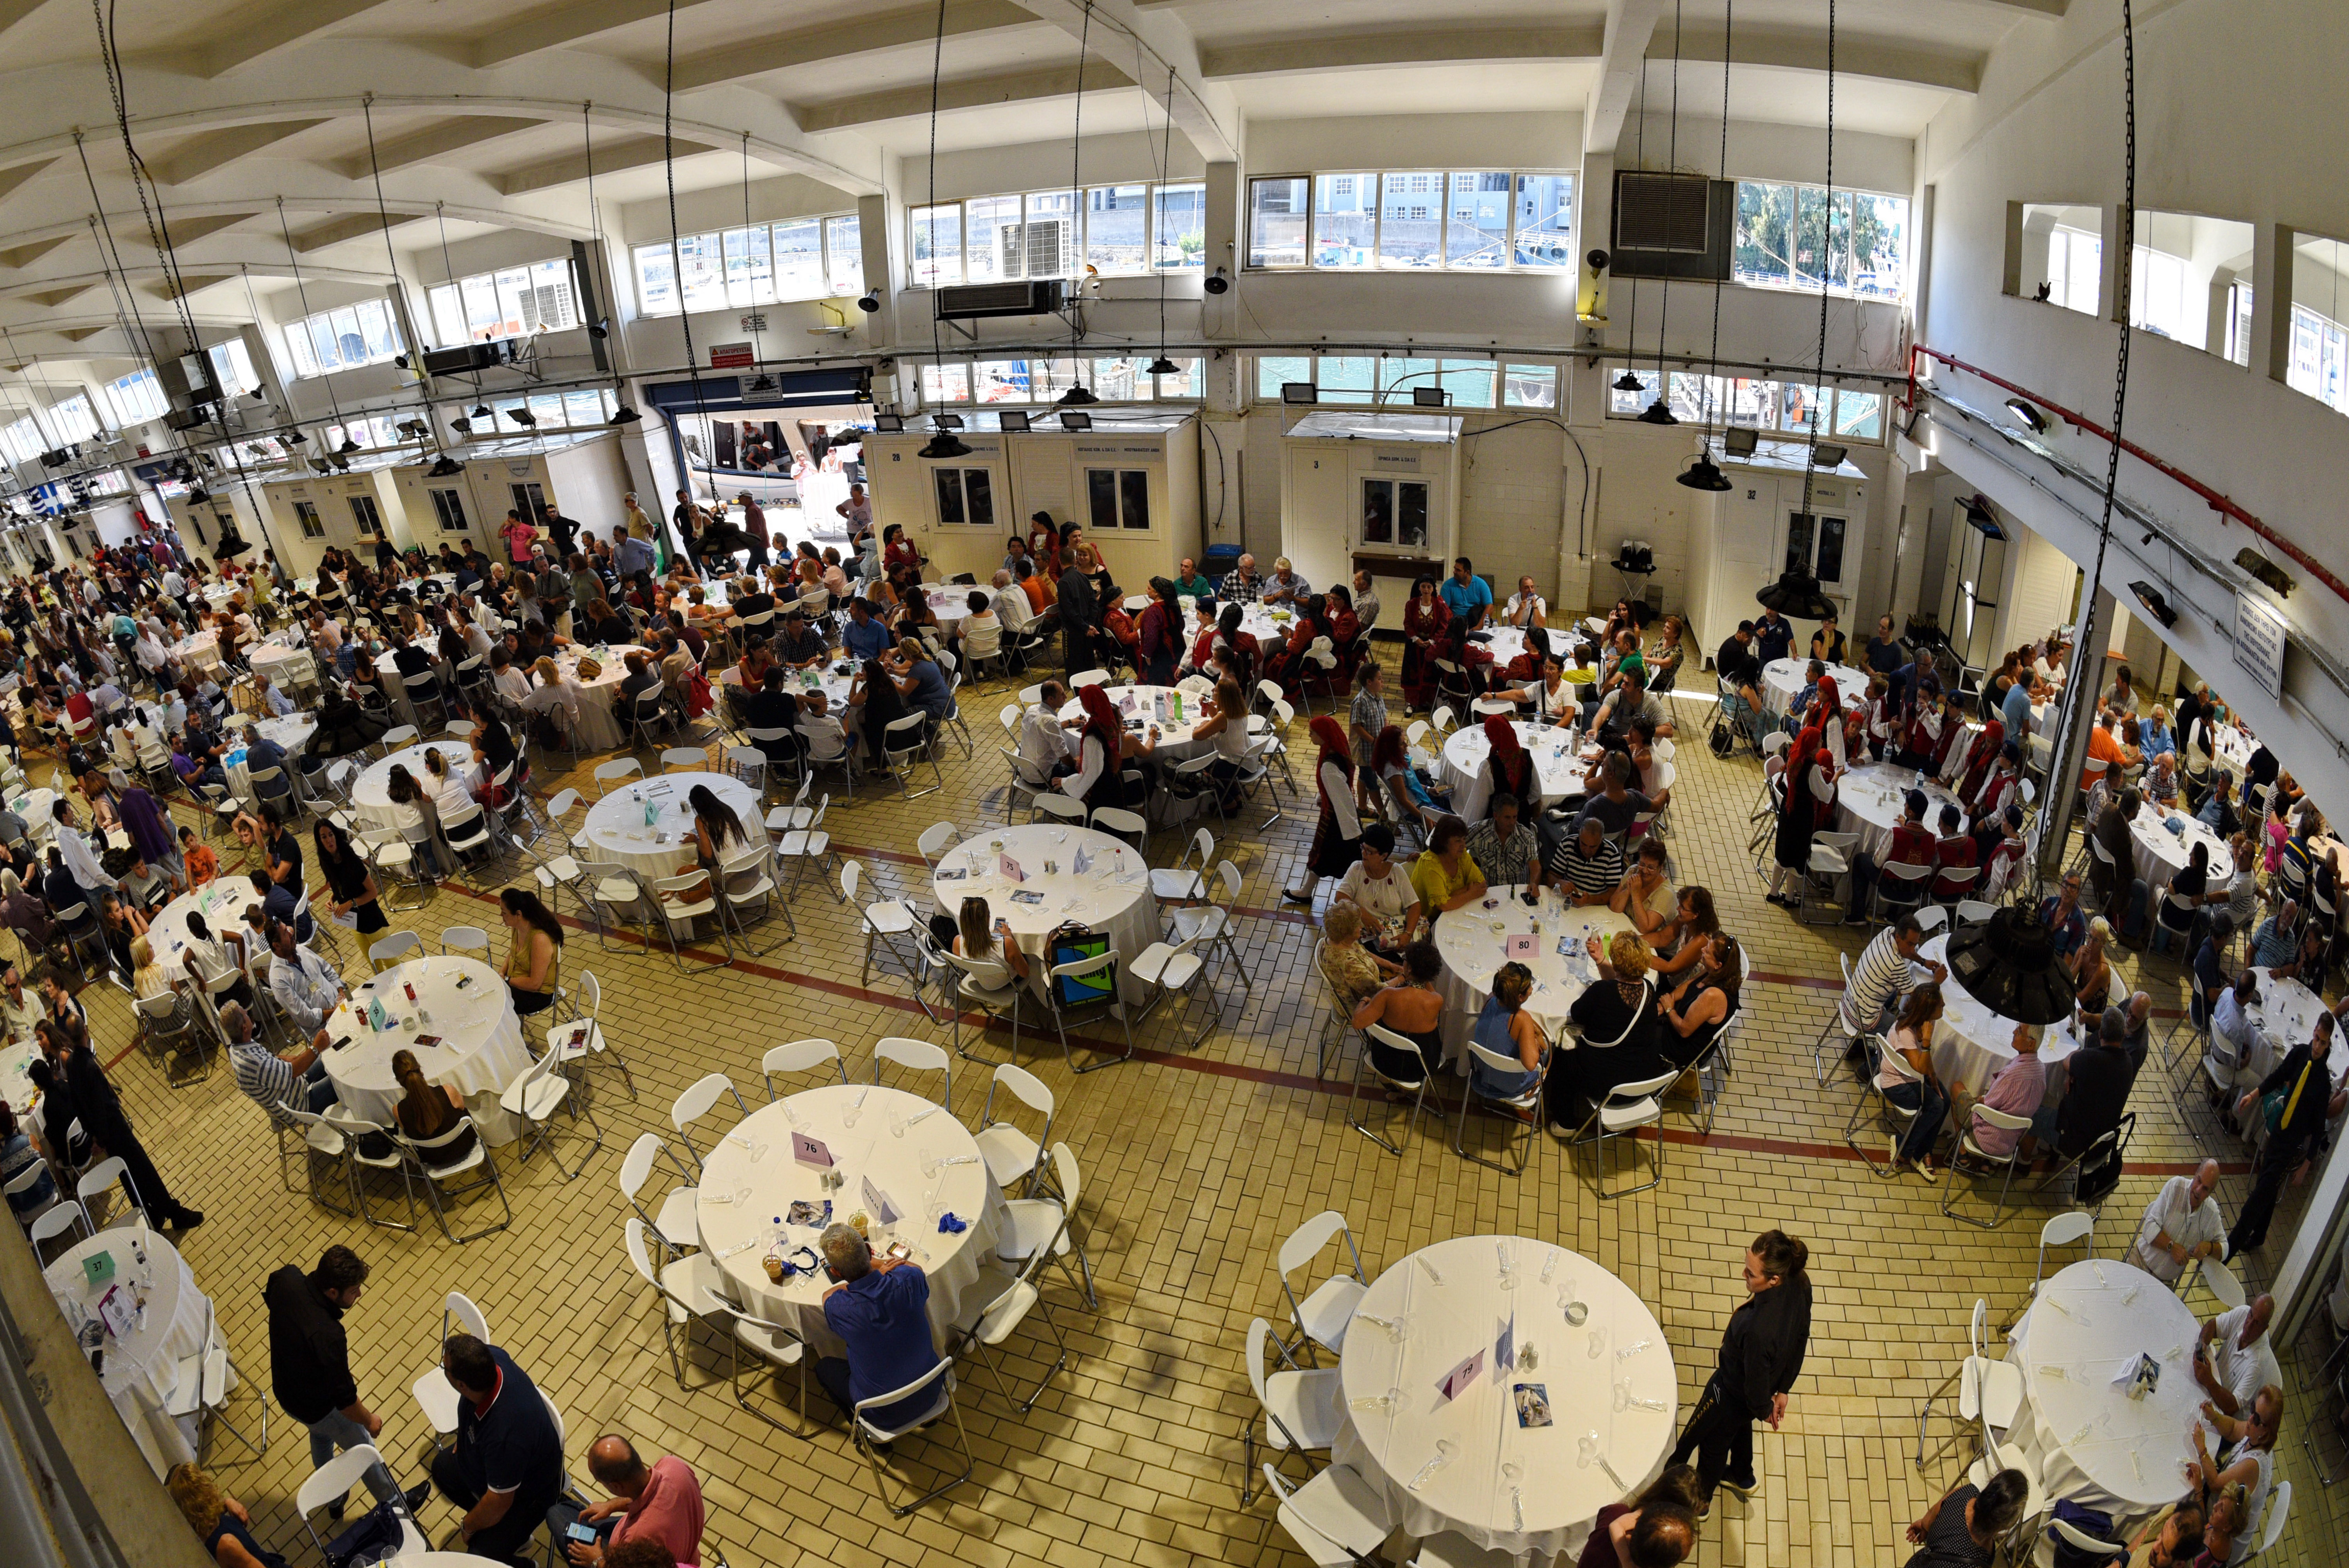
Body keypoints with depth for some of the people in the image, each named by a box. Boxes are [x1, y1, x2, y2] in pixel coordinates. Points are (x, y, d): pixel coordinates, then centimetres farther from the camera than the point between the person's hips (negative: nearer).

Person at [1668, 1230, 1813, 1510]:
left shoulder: (1759, 1330, -48)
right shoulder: (1800, 1284, -24)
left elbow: (1756, 1384, -28)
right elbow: (1801, 1337, -4)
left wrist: (1764, 1409, -4)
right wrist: (1783, 1389, 10)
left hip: (1733, 1392, -7)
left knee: (1712, 1444, 24)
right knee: (1740, 1427, 37)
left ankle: (1699, 1502, 53)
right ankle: (1743, 1477, 66)